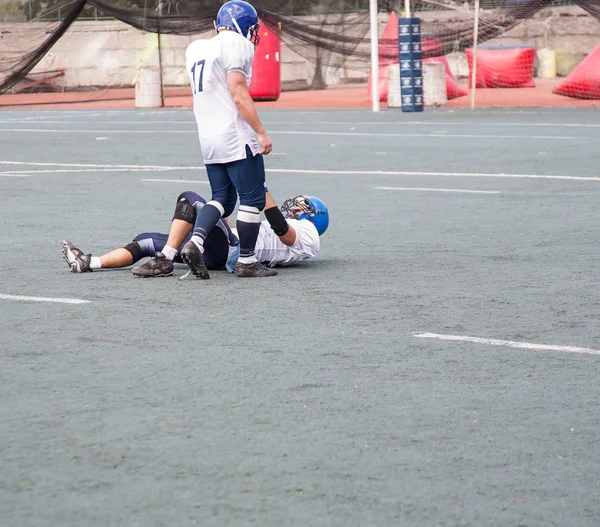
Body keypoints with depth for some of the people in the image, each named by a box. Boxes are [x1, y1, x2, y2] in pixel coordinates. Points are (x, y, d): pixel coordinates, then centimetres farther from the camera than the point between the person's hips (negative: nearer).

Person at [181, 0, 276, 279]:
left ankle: (195, 242, -6)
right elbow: (239, 95, -16)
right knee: (252, 199, 2)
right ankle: (247, 261, 5)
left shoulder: (196, 49, 14)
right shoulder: (236, 45, -11)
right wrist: (261, 132, -14)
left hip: (209, 140, 8)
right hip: (237, 139, -8)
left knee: (222, 199, 14)